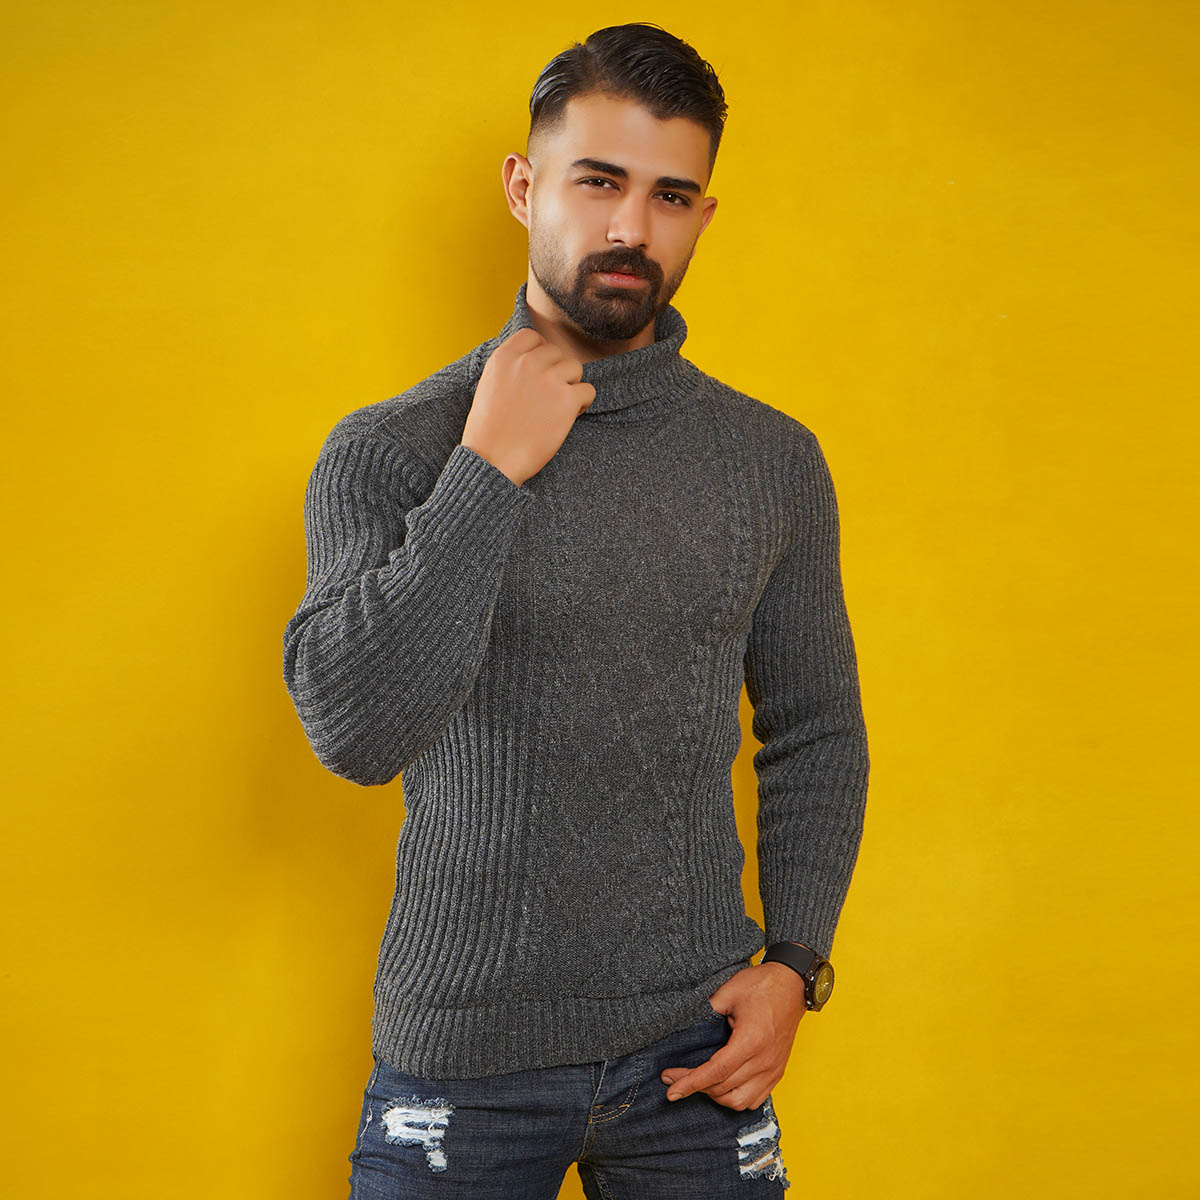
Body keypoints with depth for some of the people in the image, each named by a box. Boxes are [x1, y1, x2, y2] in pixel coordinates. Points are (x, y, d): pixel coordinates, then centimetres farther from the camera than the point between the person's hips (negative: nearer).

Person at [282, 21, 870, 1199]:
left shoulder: (774, 460, 2)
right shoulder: (387, 451, -6)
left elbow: (816, 735, 10)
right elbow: (354, 733, -19)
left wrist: (795, 961, -2)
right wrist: (491, 471, -19)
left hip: (697, 1054, 3)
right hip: (461, 1060, -2)